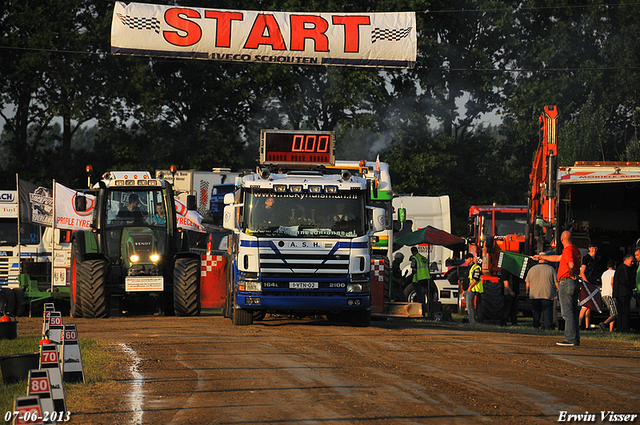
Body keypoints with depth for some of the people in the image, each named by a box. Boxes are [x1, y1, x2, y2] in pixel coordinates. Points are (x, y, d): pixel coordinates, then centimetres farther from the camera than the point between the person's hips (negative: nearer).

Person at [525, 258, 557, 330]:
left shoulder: (532, 269, 8)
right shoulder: (551, 269, -1)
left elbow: (527, 283, 14)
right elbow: (556, 282, -1)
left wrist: (527, 291, 29)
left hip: (534, 294, 3)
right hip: (548, 294, -3)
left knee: (536, 311, 11)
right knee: (547, 311, -2)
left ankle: (536, 326, 8)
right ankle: (547, 327, -8)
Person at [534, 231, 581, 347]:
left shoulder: (568, 250, -11)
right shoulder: (575, 250, 19)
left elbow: (571, 264, -28)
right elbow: (558, 258, 31)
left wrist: (571, 275, -9)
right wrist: (541, 256, 39)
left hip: (566, 283, -9)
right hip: (575, 284, 9)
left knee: (567, 312, -8)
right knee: (573, 312, 12)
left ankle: (570, 339, -12)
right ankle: (575, 339, 13)